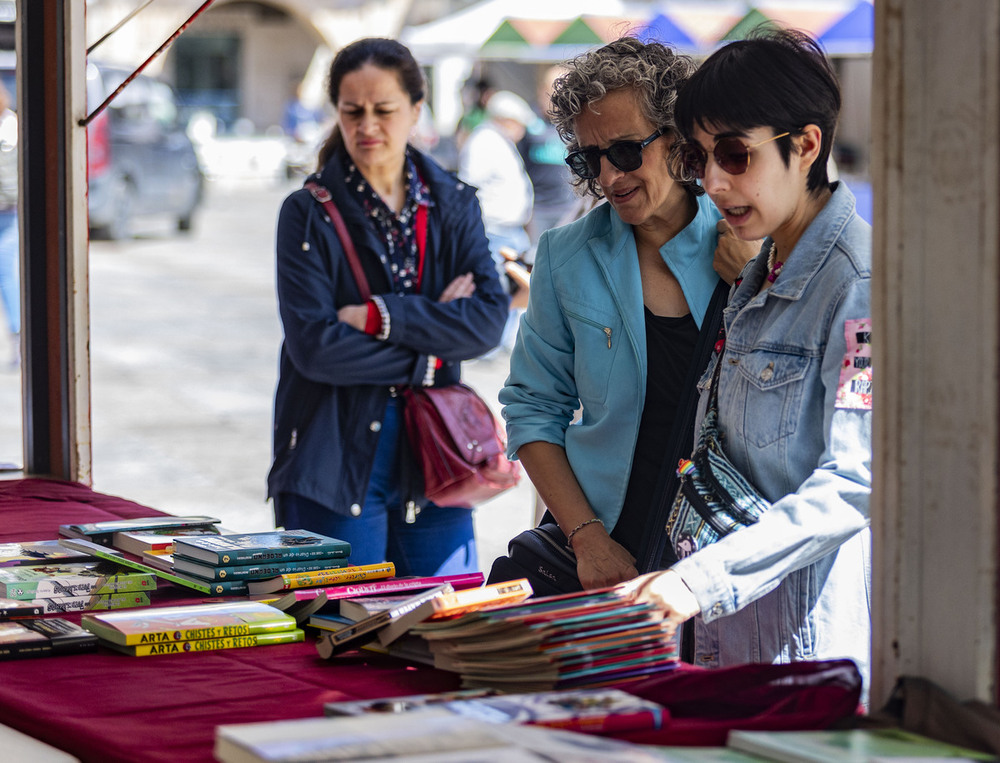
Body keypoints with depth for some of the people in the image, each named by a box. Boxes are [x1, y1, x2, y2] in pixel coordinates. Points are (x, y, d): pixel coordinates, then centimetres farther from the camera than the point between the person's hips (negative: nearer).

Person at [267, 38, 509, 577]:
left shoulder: (453, 205, 8)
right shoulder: (309, 214, -2)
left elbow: (489, 320, -7)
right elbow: (314, 345, -14)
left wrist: (382, 316, -16)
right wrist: (430, 346, -11)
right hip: (337, 461, -3)